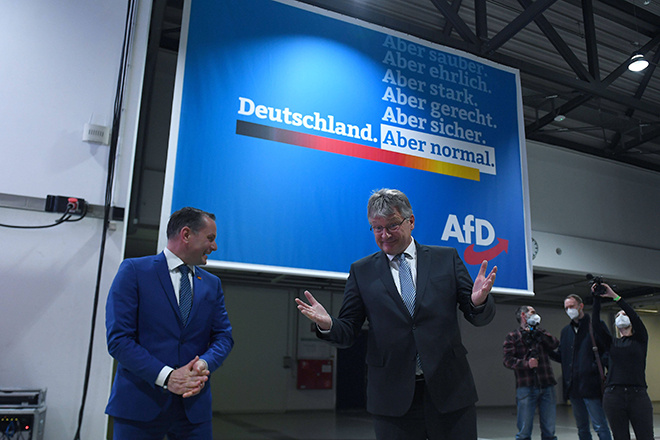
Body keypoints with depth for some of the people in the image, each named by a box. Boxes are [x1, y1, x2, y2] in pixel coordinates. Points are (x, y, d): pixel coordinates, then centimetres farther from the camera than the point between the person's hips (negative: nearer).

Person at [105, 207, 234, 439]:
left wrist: (204, 363, -12)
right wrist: (166, 376, -17)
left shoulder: (212, 284, 11)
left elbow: (223, 336, 9)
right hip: (140, 403, -3)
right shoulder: (134, 270, -3)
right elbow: (118, 338, -10)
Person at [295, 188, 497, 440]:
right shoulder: (361, 271, 5)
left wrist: (478, 301, -19)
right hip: (393, 399, 0)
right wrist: (327, 324, -18)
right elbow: (348, 333, 4)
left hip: (451, 391, 1)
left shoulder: (446, 258, 5)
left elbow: (479, 318, 4)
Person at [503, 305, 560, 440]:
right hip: (526, 387, -4)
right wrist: (526, 363, -18)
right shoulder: (513, 337, 6)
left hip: (547, 386, 4)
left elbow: (555, 343, 0)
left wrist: (536, 331, -7)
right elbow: (508, 360, -4)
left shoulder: (540, 334, 20)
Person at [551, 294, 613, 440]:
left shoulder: (596, 325, -1)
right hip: (573, 388, 6)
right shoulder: (565, 331, 17)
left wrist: (599, 362, -20)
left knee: (600, 426, -4)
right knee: (582, 428, 13)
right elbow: (561, 357, 19)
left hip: (591, 385, -6)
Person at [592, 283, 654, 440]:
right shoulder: (612, 343, 15)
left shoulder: (640, 340, 9)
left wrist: (615, 296, -14)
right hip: (613, 396, 2)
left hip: (638, 395, -2)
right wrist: (596, 298, -4)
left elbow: (635, 317, -8)